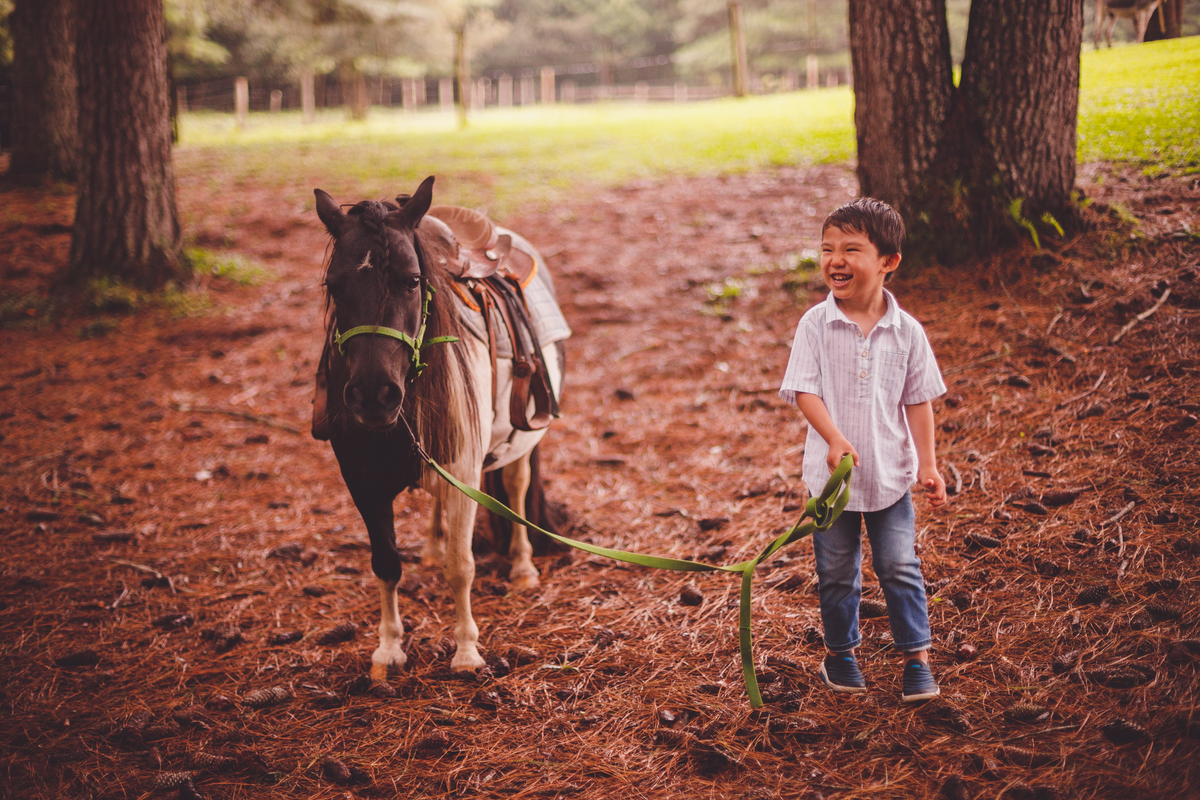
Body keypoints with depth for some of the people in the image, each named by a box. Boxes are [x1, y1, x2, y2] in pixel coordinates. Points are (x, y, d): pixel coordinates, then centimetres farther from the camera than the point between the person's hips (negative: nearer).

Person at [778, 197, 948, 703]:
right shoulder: (815, 325, -9)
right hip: (831, 472, 0)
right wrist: (835, 439, -28)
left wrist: (928, 466, -2)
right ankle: (840, 652, 29)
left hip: (890, 472, 0)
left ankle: (917, 657, 17)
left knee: (900, 567, 4)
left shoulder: (905, 331, -5)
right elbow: (804, 390, -12)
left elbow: (919, 400, 1)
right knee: (837, 571, 12)